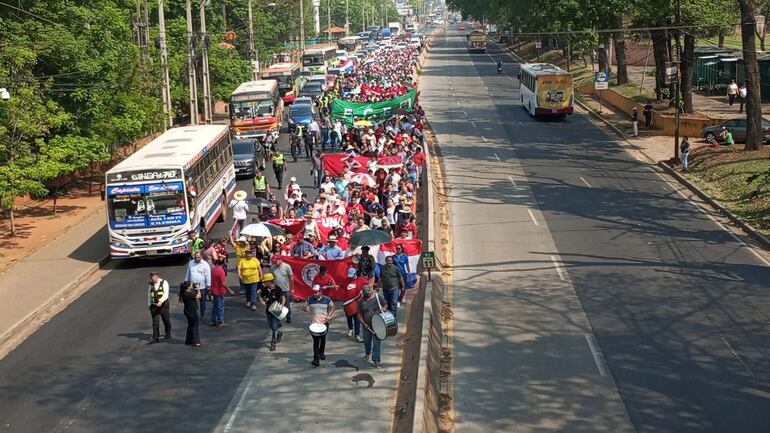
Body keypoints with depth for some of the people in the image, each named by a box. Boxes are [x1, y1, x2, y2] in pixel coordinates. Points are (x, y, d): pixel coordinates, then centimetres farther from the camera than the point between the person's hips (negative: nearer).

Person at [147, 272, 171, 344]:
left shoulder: (164, 283, -5)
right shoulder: (150, 284, 7)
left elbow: (166, 294, -15)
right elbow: (149, 295, 15)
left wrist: (161, 301, -28)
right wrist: (149, 305, 10)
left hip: (163, 305, -3)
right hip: (154, 305, 3)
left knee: (166, 320, 9)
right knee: (155, 322, -3)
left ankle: (168, 334, 32)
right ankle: (155, 337, -3)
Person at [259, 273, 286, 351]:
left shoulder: (277, 289, -17)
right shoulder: (265, 290, -2)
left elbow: (283, 298, -14)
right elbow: (261, 297, 12)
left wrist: (281, 306, -28)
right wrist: (262, 302, -8)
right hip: (269, 310, 6)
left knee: (274, 327, -4)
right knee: (270, 326, 16)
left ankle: (273, 343, 6)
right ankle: (279, 334, 45)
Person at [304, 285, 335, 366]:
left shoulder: (327, 299, -4)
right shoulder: (310, 299, -3)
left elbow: (332, 307, 9)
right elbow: (306, 307, 10)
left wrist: (329, 315, -4)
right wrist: (306, 308, -15)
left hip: (324, 322, 1)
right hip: (314, 323, -1)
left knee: (323, 339, 18)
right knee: (316, 341, -9)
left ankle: (322, 353, 42)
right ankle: (316, 359, -11)